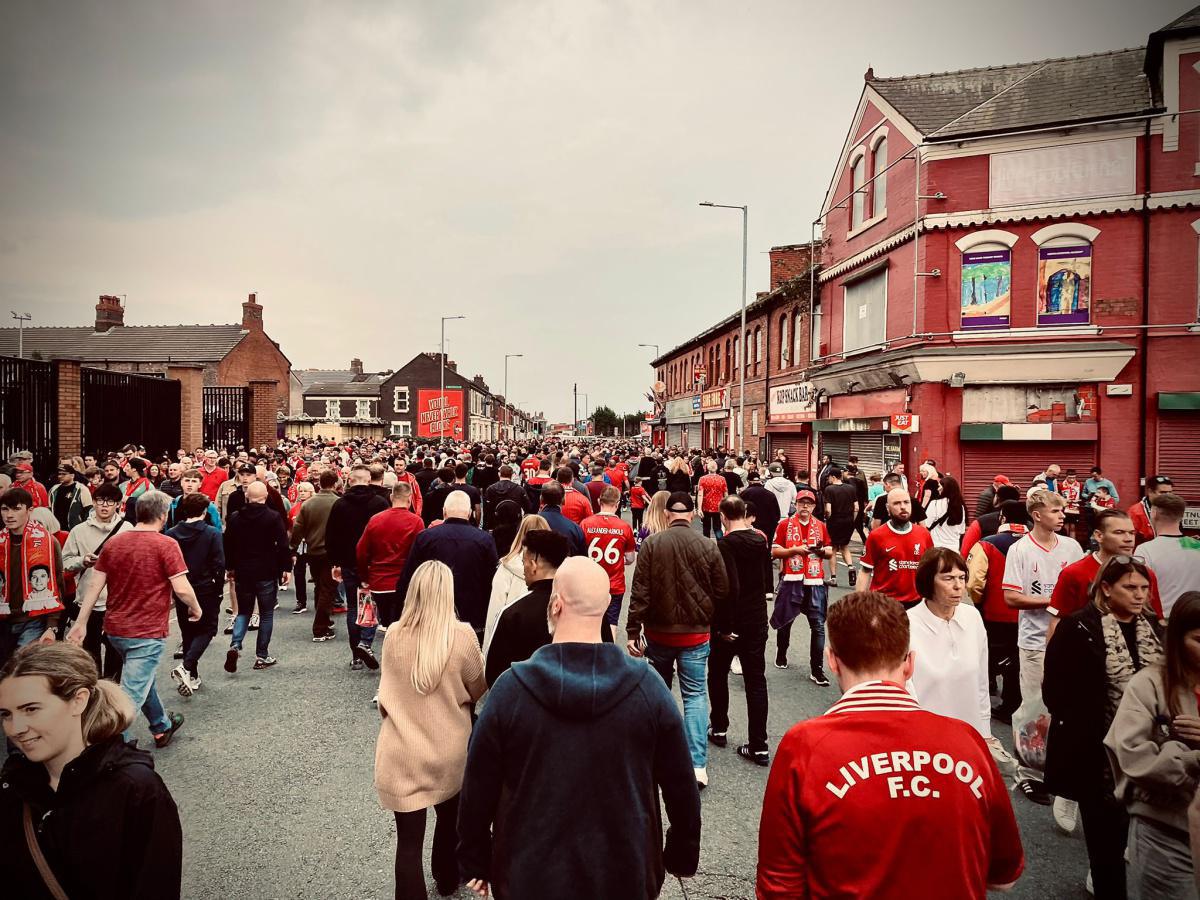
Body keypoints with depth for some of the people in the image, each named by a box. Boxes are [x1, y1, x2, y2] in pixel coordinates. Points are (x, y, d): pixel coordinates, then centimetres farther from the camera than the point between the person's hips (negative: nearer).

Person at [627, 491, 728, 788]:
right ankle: (697, 763, -2)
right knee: (695, 696, 6)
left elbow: (639, 592, -11)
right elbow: (722, 592, -2)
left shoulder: (651, 544, -10)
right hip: (695, 633, -1)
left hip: (658, 632, 1)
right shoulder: (708, 547, -9)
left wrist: (633, 631, -5)